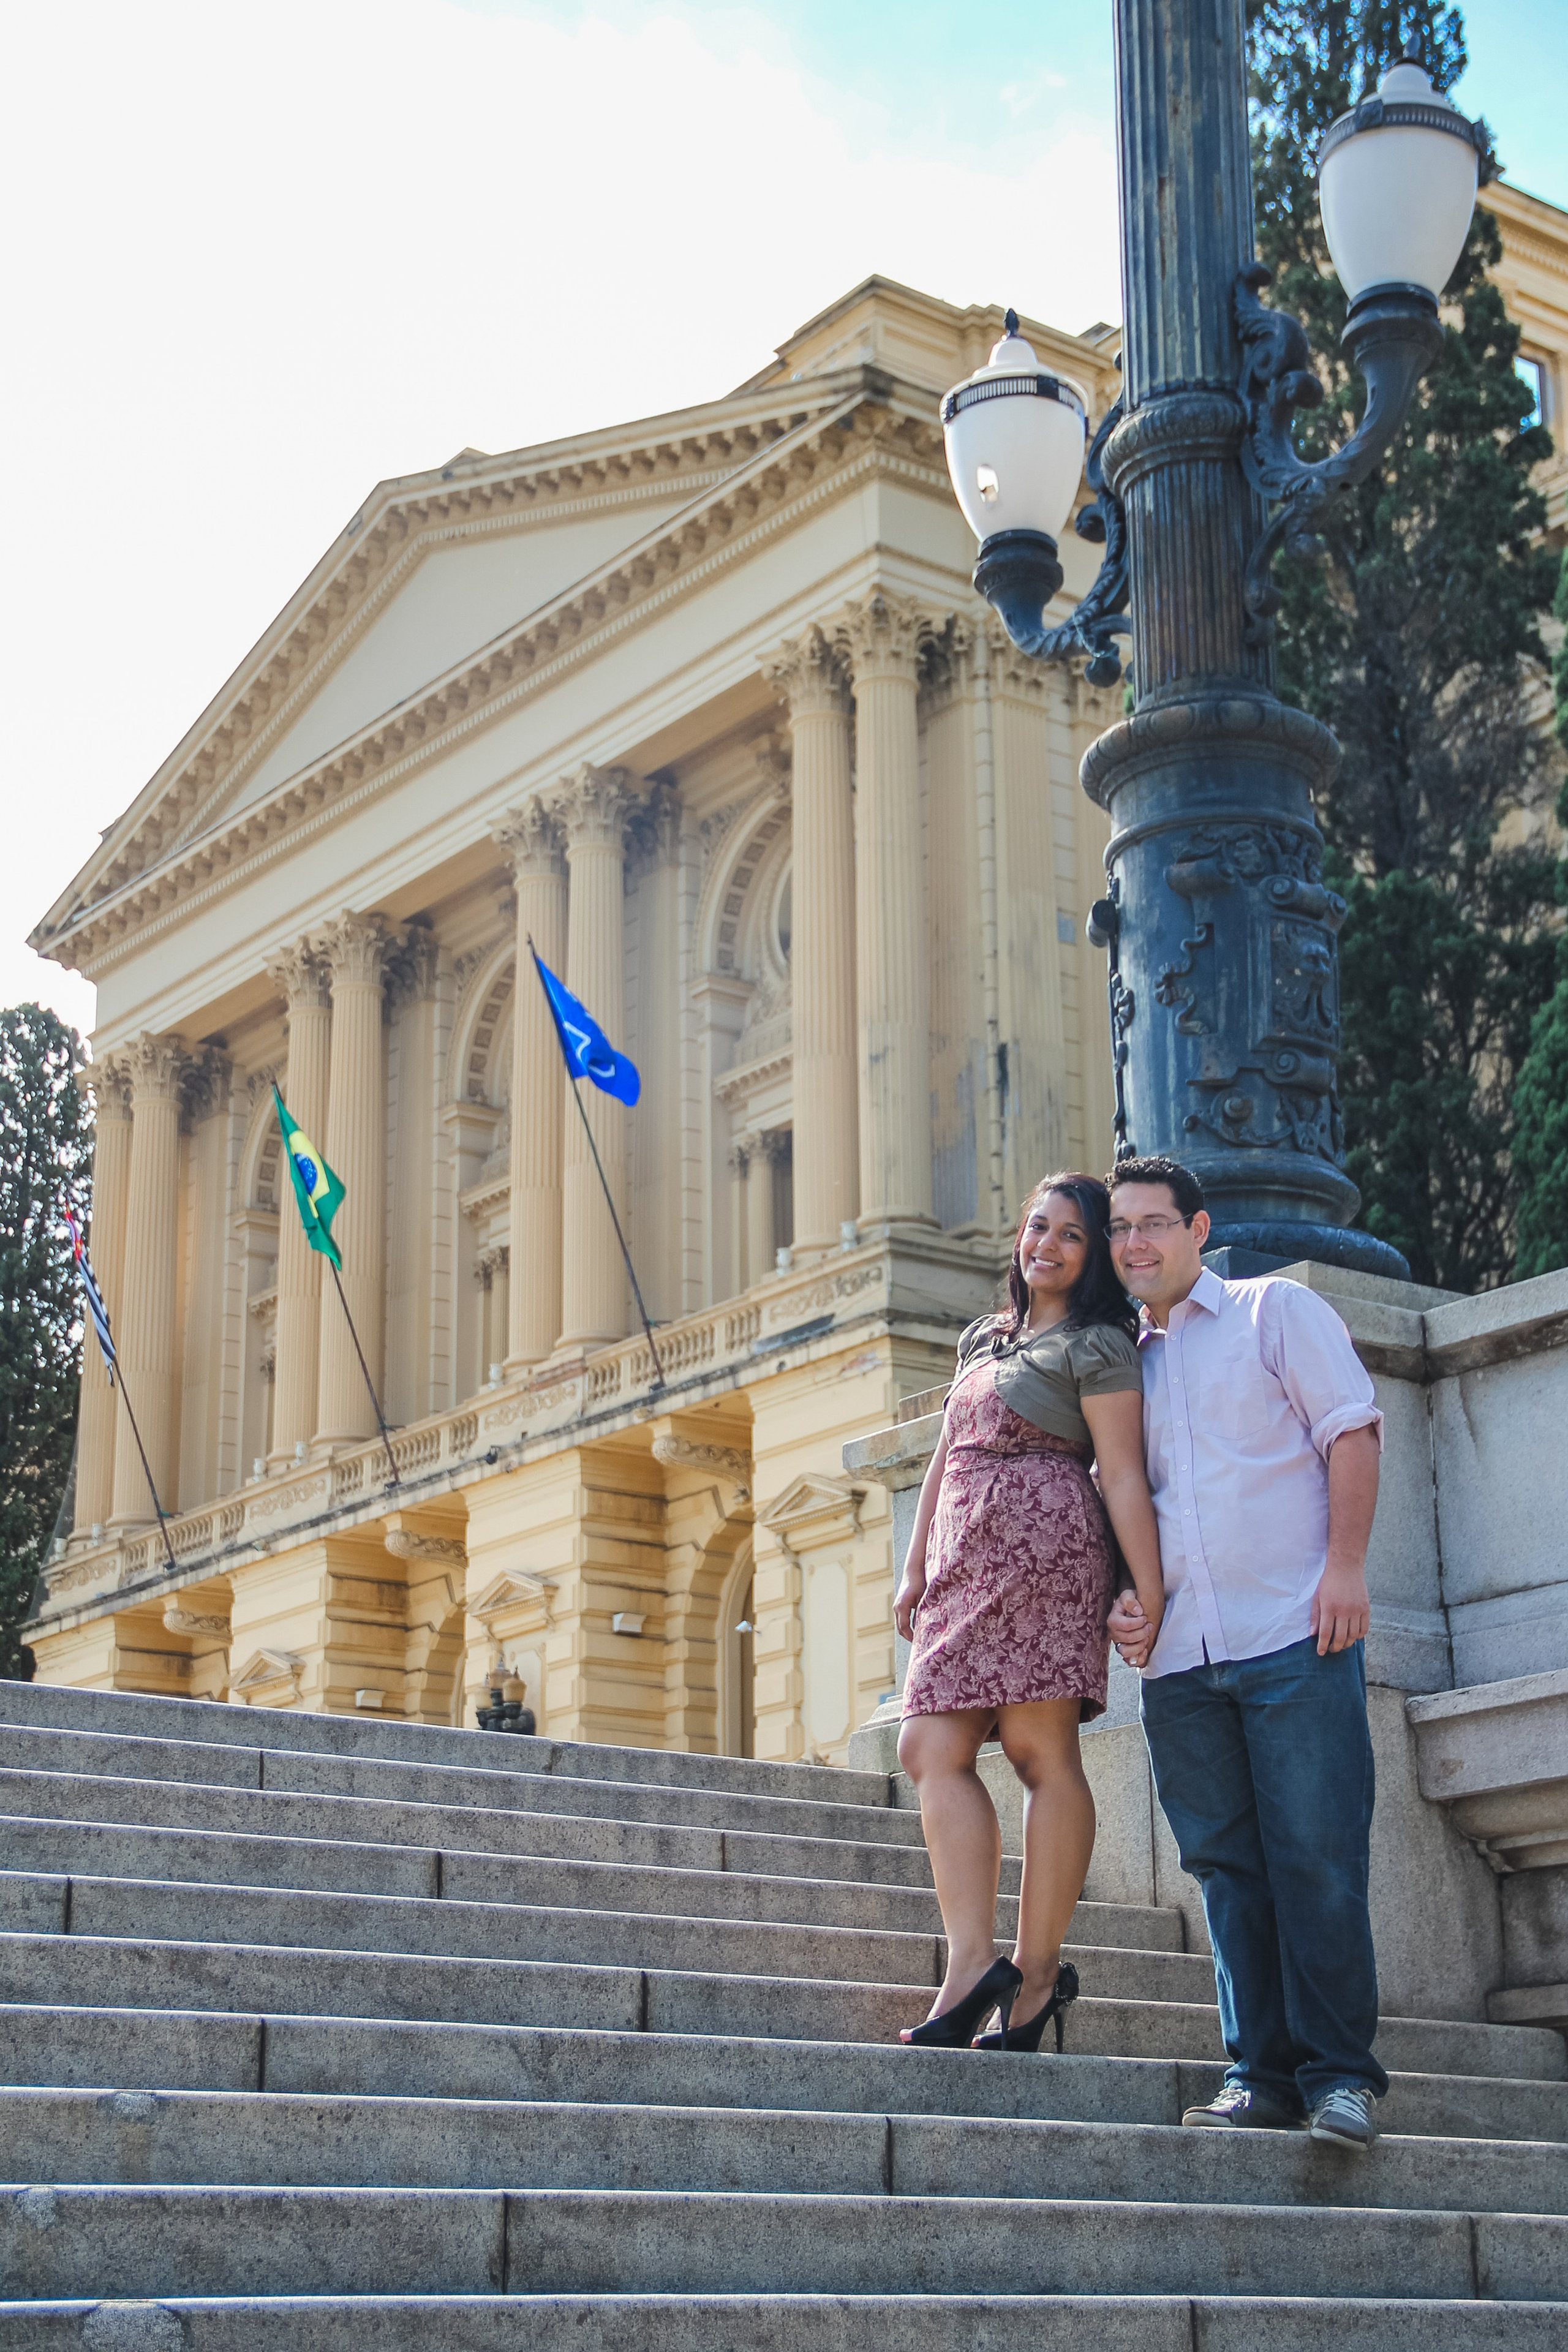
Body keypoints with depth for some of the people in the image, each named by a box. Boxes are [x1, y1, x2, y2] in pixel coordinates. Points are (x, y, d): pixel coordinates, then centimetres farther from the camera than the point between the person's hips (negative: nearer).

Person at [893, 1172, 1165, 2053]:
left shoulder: (1097, 1346, 1)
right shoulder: (984, 1337, 24)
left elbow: (1124, 1480, -6)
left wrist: (1153, 1600, -10)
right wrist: (915, 1569, 21)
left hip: (1042, 1542, -8)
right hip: (965, 1556, 8)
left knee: (1041, 1748, -8)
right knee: (933, 1748, -5)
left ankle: (1038, 1970, -6)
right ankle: (975, 1962, -9)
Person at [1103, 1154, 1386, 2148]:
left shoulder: (1276, 1311, 7)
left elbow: (1353, 1433, -1)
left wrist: (1344, 1565, -11)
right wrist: (1123, 1599, 6)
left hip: (1293, 1634, -5)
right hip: (1179, 1656, 5)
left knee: (1317, 1858, -5)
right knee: (1227, 1866, 5)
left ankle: (1340, 2073, 1)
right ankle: (1263, 2071, 10)